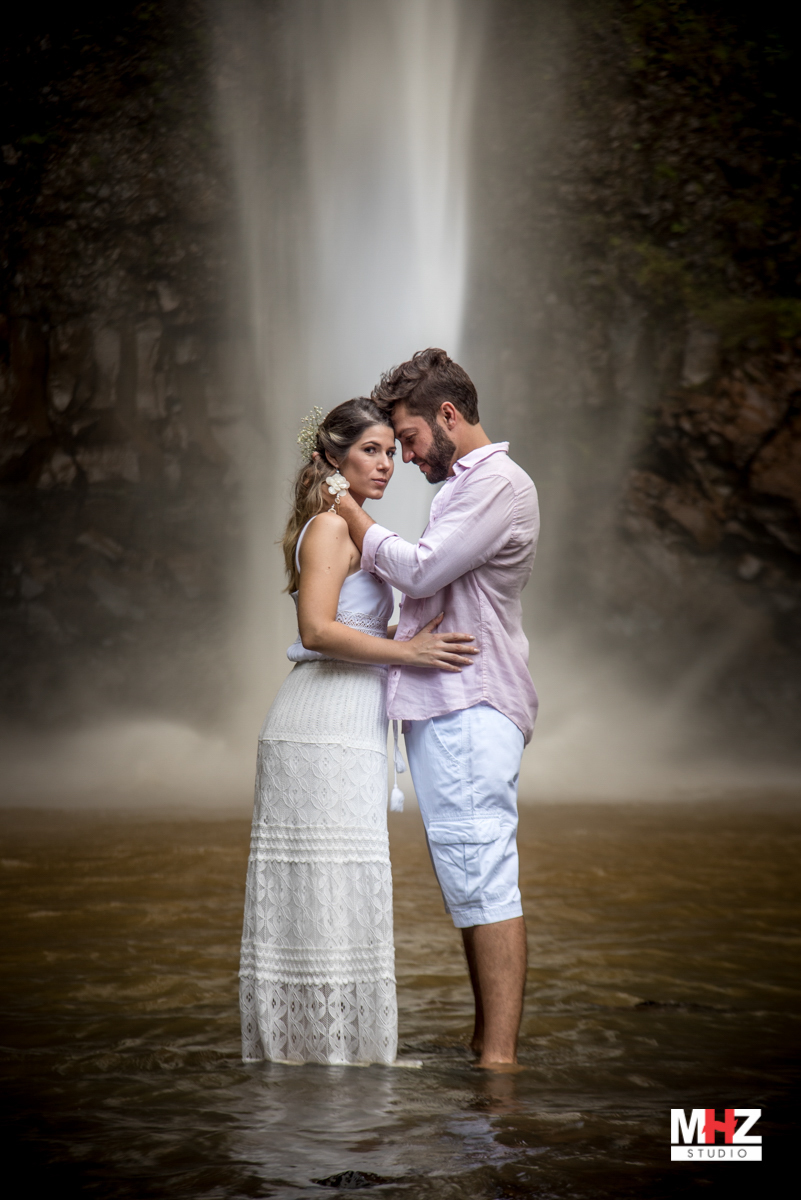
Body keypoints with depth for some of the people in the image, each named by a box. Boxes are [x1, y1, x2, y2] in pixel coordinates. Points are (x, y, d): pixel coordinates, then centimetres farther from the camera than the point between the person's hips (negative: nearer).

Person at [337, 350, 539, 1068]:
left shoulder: (499, 483, -9)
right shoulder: (464, 485, 23)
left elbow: (420, 570, -15)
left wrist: (351, 515, -3)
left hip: (470, 708, -10)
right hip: (445, 709, 10)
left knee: (482, 877, -13)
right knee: (468, 880, 11)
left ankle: (500, 1057, -15)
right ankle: (488, 1039, 16)